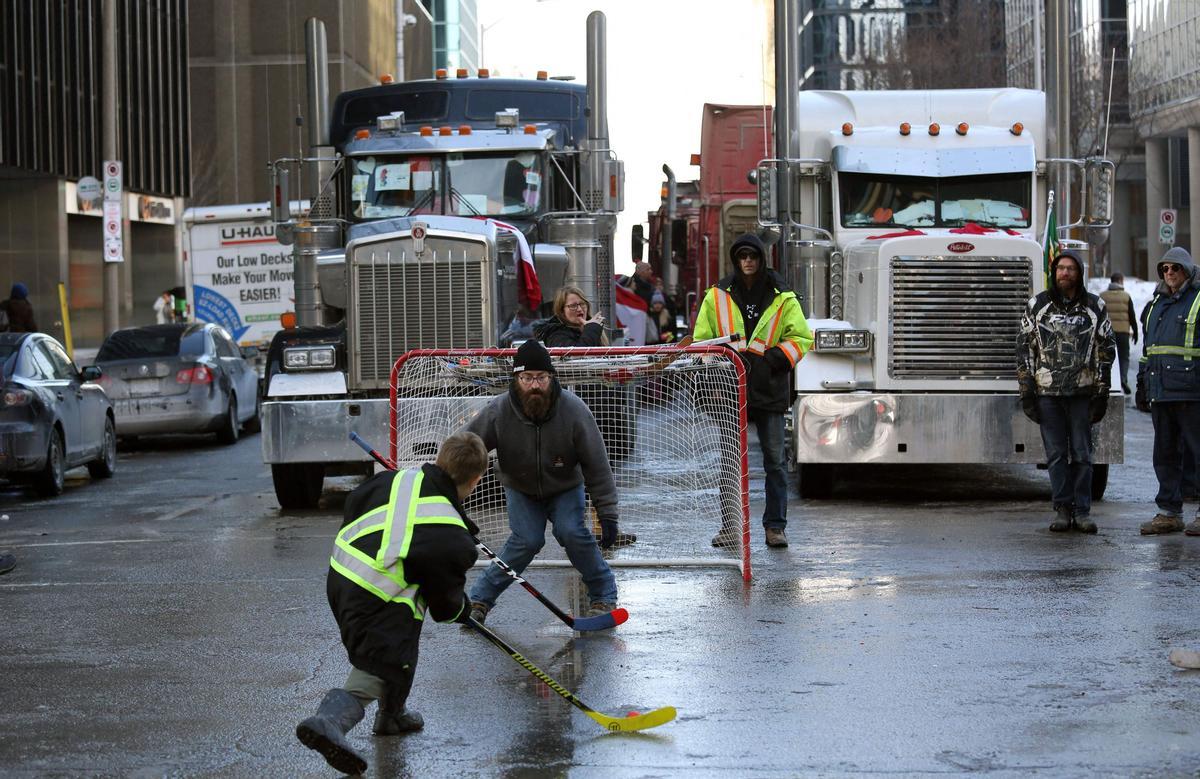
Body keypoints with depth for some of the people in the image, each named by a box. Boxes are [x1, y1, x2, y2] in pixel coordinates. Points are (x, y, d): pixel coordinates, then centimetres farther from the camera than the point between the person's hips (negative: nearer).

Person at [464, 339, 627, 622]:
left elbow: (597, 466, -20)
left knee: (571, 532, -21)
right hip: (521, 490, 0)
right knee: (527, 540, -20)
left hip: (565, 488, 0)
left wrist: (607, 514, -19)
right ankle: (480, 598, -4)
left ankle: (603, 595, 0)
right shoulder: (498, 412, -26)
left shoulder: (573, 410, -27)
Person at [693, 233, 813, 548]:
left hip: (769, 390, 0)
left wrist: (775, 358, -10)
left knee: (775, 460, 1)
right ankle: (730, 525, 9)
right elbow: (702, 340, 12)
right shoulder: (717, 296, 7)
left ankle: (775, 526, 7)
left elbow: (802, 339, 6)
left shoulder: (782, 298, 5)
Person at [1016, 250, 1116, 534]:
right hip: (1047, 391, 0)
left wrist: (1102, 391, 0)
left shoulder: (1095, 306, 6)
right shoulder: (1037, 305, 6)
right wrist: (1026, 390, -1)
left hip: (1082, 392, 0)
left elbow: (1107, 348, 7)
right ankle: (1063, 510, 8)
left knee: (1082, 453, 1)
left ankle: (1083, 511, 7)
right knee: (1056, 454, 2)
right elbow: (1024, 347, 6)